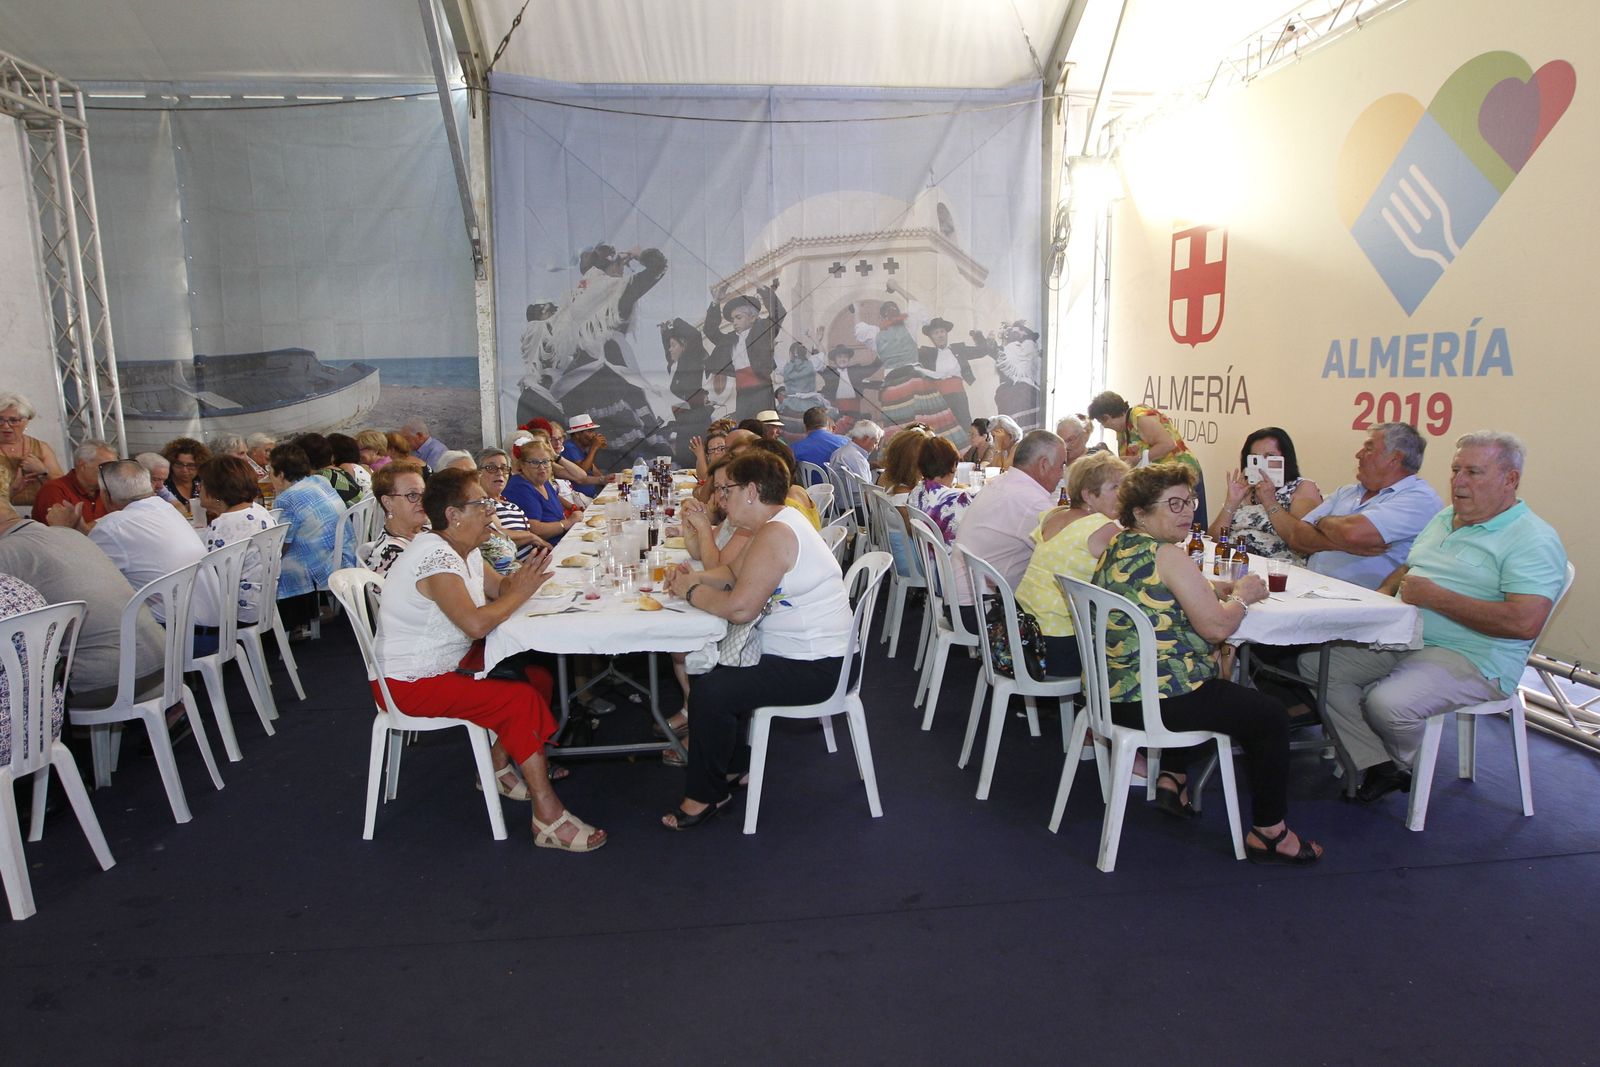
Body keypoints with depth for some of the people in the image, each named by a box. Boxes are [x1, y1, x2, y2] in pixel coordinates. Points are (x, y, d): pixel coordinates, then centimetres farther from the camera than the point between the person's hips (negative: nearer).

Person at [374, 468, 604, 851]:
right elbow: (476, 624, -36)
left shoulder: (462, 548, 7)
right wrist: (520, 593, -20)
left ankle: (499, 769, 18)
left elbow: (498, 587, 14)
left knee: (538, 676, 4)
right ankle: (549, 817, -16)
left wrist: (525, 574, -9)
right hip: (411, 683, -10)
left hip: (443, 664, 10)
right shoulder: (436, 558, -25)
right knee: (522, 700, -21)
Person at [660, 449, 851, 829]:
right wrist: (696, 578, 1)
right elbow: (735, 573, 21)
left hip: (812, 668, -11)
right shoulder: (778, 523, 11)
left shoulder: (775, 534, -22)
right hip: (805, 652, 11)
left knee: (709, 691, -18)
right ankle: (719, 758, 35)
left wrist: (690, 592, -11)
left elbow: (740, 608, -27)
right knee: (721, 662, 23)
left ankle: (706, 794, 1)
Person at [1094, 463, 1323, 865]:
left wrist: (1219, 588, 10)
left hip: (1113, 691, 9)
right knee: (1270, 717, 10)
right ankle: (1268, 832, 17)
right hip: (1158, 700, -9)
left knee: (1213, 694, 36)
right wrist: (1242, 597, 1)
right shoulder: (1168, 556, -18)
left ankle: (1172, 777, 28)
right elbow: (1216, 626, -19)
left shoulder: (1117, 547, 9)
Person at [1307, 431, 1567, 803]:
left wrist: (1434, 597, -19)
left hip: (1470, 658, -8)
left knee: (1387, 703, -33)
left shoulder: (1533, 539, -11)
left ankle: (1405, 767, 5)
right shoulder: (1444, 518, 16)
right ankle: (1376, 767, -5)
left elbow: (1524, 622, -24)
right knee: (1316, 661, -7)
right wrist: (1382, 594, 5)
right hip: (1398, 638, 9)